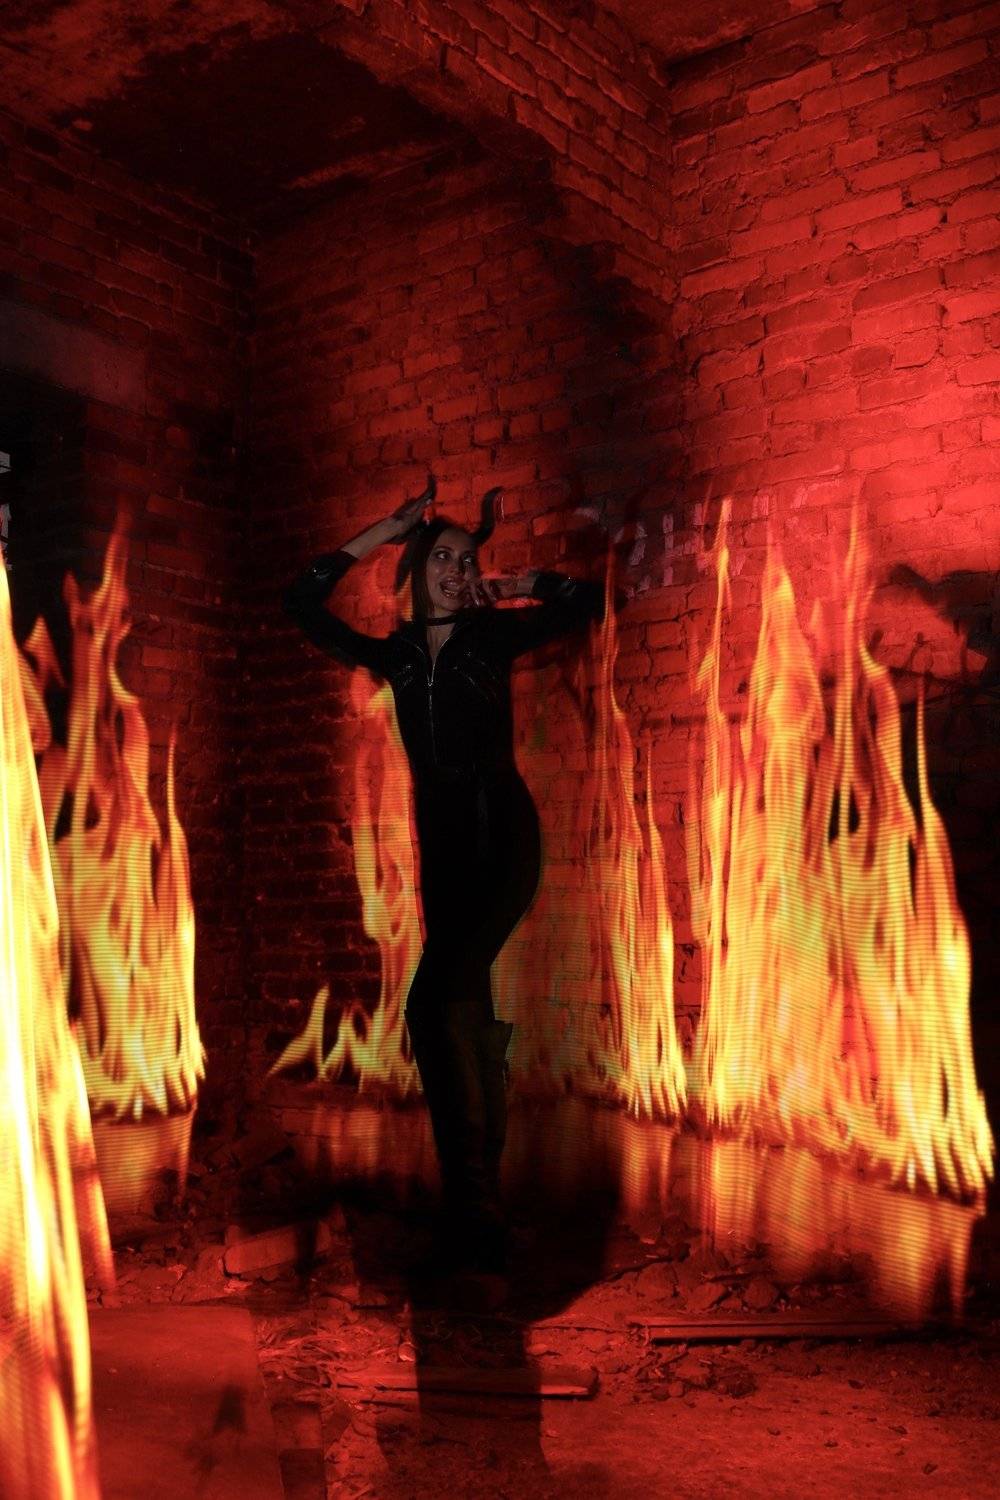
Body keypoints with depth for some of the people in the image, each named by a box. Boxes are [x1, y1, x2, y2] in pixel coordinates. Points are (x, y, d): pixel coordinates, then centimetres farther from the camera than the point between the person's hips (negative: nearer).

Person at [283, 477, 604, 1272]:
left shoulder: (493, 636, 0)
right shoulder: (396, 656, 10)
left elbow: (589, 599, -7)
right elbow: (304, 602, 7)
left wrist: (514, 586, 3)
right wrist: (385, 530, 7)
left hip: (503, 838, -5)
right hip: (441, 847, 5)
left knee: (438, 998, -21)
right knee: (469, 1014, 7)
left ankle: (475, 1202, -14)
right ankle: (479, 1206, 14)